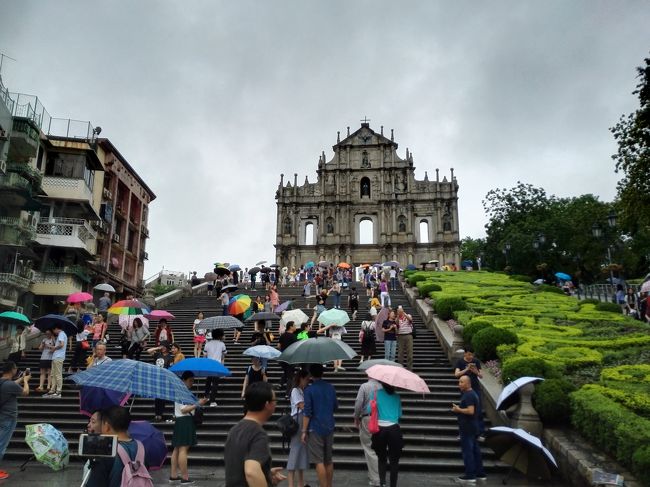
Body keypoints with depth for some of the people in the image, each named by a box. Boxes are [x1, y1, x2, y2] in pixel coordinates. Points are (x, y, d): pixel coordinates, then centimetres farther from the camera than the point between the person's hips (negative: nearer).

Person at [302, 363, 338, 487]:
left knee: (319, 461, -2)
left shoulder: (309, 390, -11)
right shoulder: (331, 388, 5)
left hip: (315, 428, -5)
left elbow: (307, 412, -13)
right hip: (329, 428, 6)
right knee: (329, 460, 16)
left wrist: (304, 431, -8)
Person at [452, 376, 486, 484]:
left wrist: (458, 409, -15)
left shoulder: (468, 395, -18)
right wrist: (459, 409, 12)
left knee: (467, 451, -5)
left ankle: (470, 476, -2)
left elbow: (470, 411, -27)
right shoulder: (473, 394, 15)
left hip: (467, 428, -10)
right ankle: (480, 474, 21)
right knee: (475, 450, 14)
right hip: (473, 427, 10)